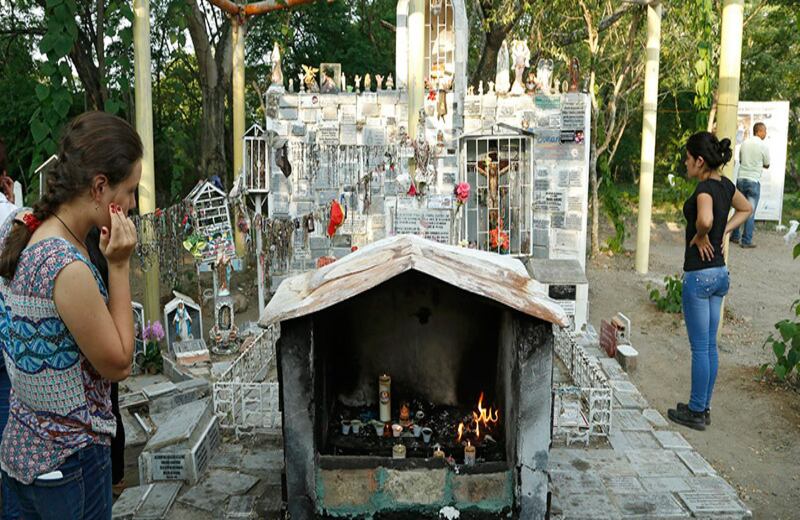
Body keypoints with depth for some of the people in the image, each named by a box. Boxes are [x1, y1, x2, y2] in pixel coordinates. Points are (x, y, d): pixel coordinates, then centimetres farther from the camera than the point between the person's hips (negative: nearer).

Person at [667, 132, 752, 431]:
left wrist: (700, 237, -19)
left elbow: (705, 219, -40)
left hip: (699, 275, -9)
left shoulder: (705, 188, -19)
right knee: (710, 346, 15)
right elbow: (746, 209, 27)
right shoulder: (725, 185, 7)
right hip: (720, 272, 9)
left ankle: (696, 412, 13)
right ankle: (704, 407, 26)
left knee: (700, 348, 2)